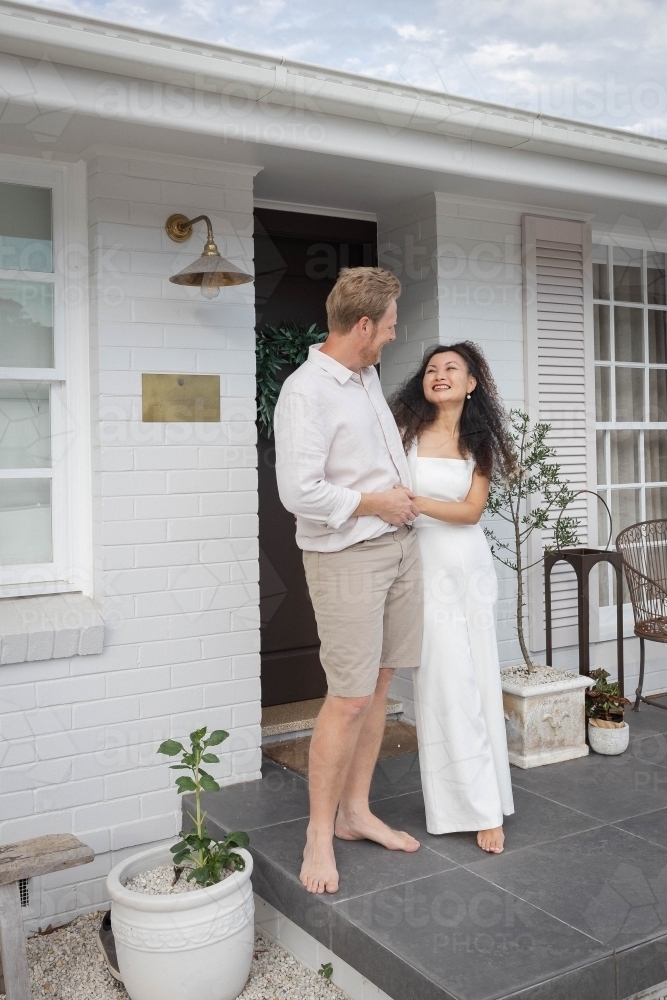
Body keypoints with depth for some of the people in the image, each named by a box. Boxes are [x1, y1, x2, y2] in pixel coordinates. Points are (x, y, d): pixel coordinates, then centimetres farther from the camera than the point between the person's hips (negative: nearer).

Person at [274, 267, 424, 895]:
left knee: (377, 685, 12)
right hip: (346, 556, -8)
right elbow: (299, 492, -24)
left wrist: (406, 498, 23)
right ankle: (319, 835, 10)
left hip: (399, 545, 8)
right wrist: (374, 502, -13)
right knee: (349, 699, -6)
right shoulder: (305, 392, -17)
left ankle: (356, 812, 26)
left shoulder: (368, 376, 13)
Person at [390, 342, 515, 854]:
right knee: (446, 683, -3)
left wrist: (415, 501, -17)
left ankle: (485, 800, 21)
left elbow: (471, 510, -5)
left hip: (470, 566, 3)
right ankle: (476, 804, 9)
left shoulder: (478, 441, 5)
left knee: (479, 682, 7)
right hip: (426, 565, -3)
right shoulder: (407, 430, -2)